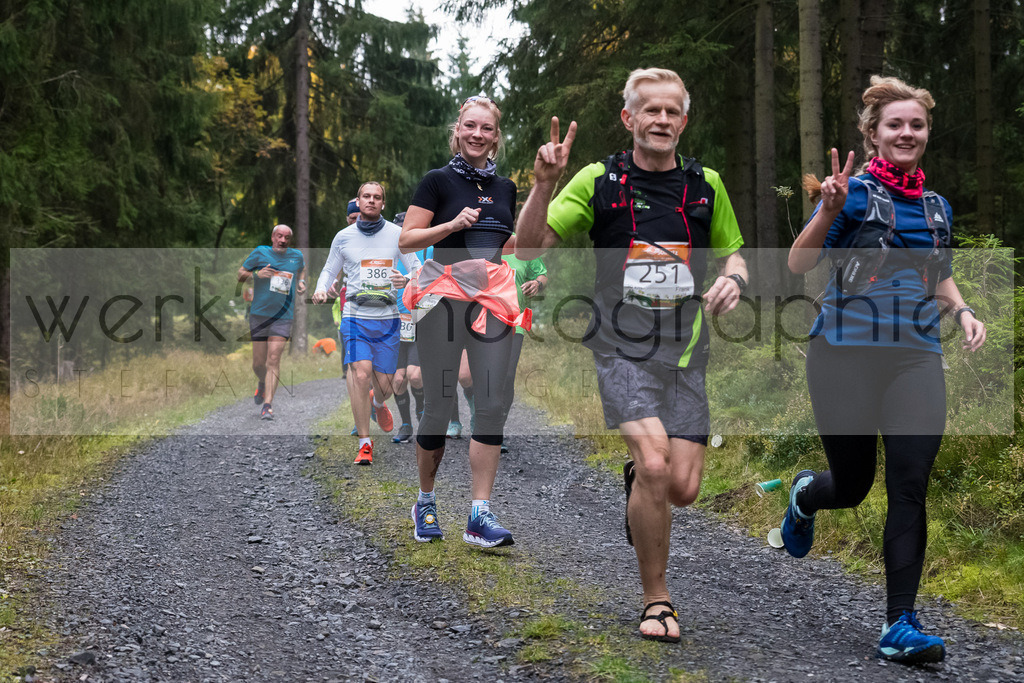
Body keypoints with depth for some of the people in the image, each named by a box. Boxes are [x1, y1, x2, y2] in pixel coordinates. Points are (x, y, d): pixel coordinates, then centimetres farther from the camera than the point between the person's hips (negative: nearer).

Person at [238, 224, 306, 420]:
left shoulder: (296, 255, 7)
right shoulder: (260, 253, -1)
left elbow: (302, 268, 31)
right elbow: (240, 275, 4)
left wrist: (301, 282, 11)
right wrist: (256, 274, -15)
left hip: (283, 316, 0)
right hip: (259, 315, 0)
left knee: (274, 360, -14)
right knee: (258, 363, 4)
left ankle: (268, 404, -15)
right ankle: (262, 383, 39)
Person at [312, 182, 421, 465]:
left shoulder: (397, 234, 2)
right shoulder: (344, 237, 5)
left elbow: (417, 267, 7)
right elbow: (330, 269, 18)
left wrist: (407, 280, -16)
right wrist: (321, 289, -3)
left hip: (387, 317, 1)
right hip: (355, 315, -1)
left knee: (384, 384, 3)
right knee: (360, 374, -19)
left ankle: (378, 402, 45)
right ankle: (364, 443, -9)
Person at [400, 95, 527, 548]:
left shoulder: (505, 187, 17)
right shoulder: (439, 181, 2)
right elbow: (407, 240, -3)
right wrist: (453, 224, -14)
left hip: (492, 301, 4)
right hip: (444, 296, -4)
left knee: (492, 404, -5)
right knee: (439, 404, -1)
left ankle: (479, 517, -5)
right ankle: (425, 503, 18)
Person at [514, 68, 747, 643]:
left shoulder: (706, 184, 8)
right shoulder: (599, 181, 0)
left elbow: (733, 252, 19)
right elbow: (529, 248, -4)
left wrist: (733, 279, -4)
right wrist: (544, 183, -19)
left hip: (685, 353, 3)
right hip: (622, 349, -3)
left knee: (683, 488, -4)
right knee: (655, 464, -22)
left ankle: (636, 479, 36)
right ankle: (657, 600, -3)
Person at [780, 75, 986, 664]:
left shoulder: (937, 207, 14)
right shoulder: (855, 192, -2)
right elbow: (799, 263, -11)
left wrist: (963, 312, 9)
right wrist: (829, 210, -28)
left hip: (915, 356, 4)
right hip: (847, 353, -3)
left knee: (910, 489, -8)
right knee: (853, 486, 7)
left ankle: (901, 625, -3)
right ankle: (805, 493, 45)